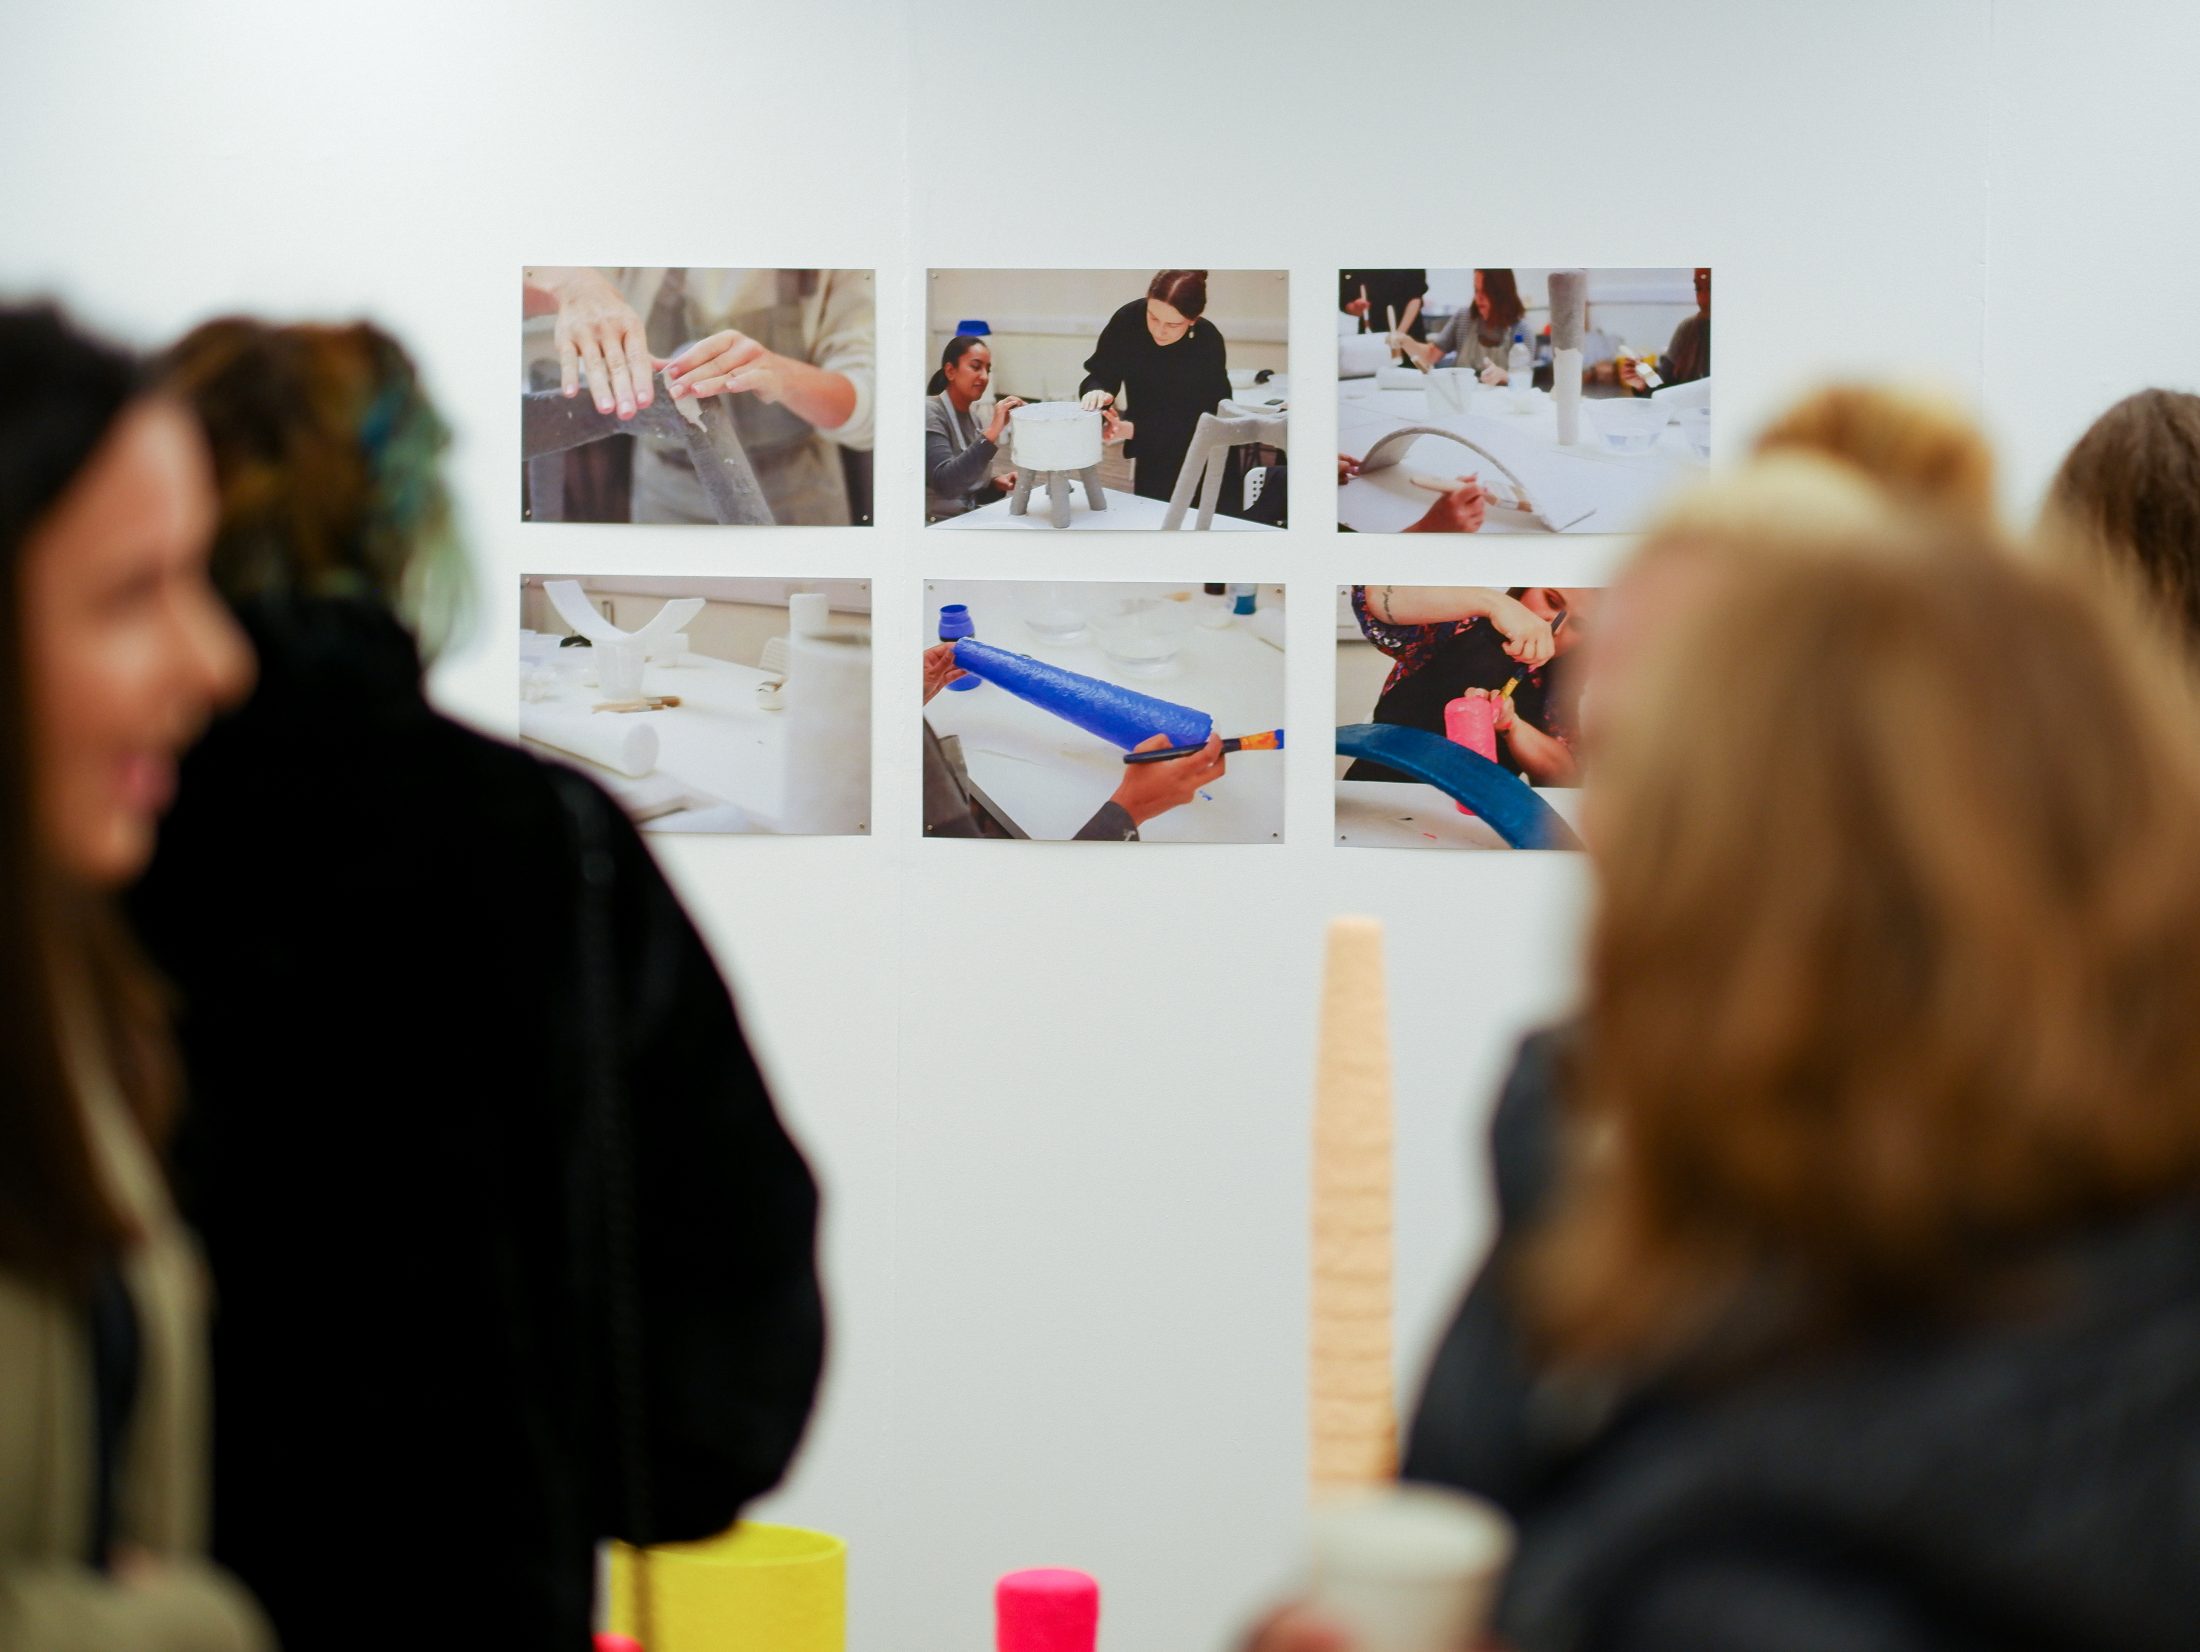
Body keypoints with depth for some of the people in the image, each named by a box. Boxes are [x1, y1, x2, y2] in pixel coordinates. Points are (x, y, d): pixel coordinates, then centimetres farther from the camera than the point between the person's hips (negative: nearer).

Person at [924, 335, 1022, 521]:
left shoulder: (971, 415, 12)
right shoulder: (930, 413, -11)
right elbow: (944, 484, -26)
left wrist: (996, 484, 1)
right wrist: (991, 433, -30)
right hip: (935, 526, -8)